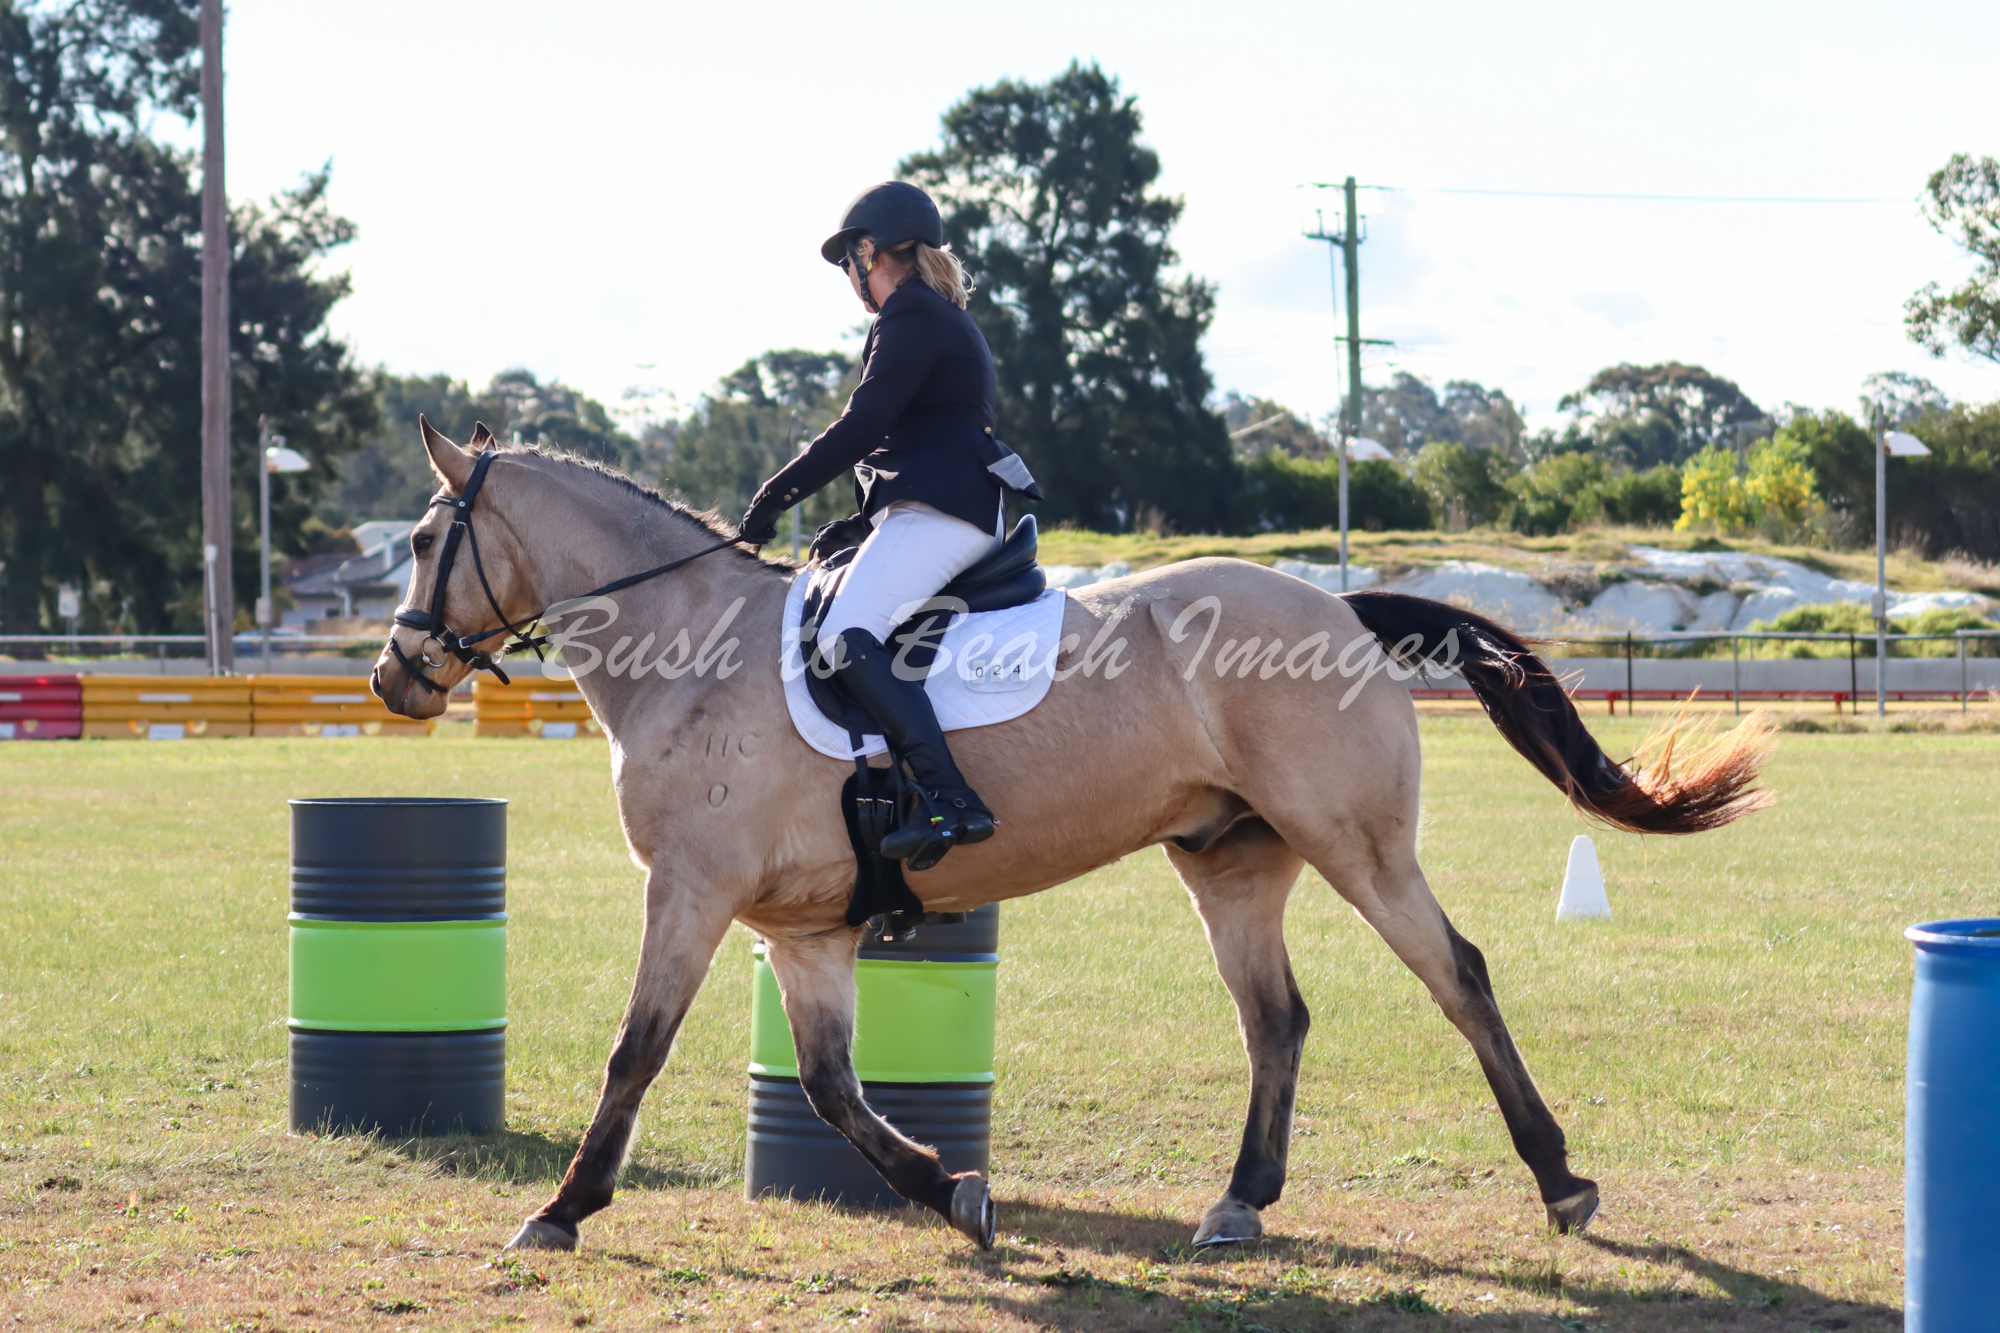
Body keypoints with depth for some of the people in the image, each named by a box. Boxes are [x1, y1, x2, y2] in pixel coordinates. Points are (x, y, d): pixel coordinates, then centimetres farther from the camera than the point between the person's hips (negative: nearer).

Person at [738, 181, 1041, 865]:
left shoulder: (912, 317, -7)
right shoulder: (942, 319, 26)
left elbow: (860, 427, -15)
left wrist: (775, 495, -9)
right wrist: (857, 523, 21)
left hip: (940, 512, -11)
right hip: (950, 509, 11)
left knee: (847, 635, -27)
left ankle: (949, 799, -41)